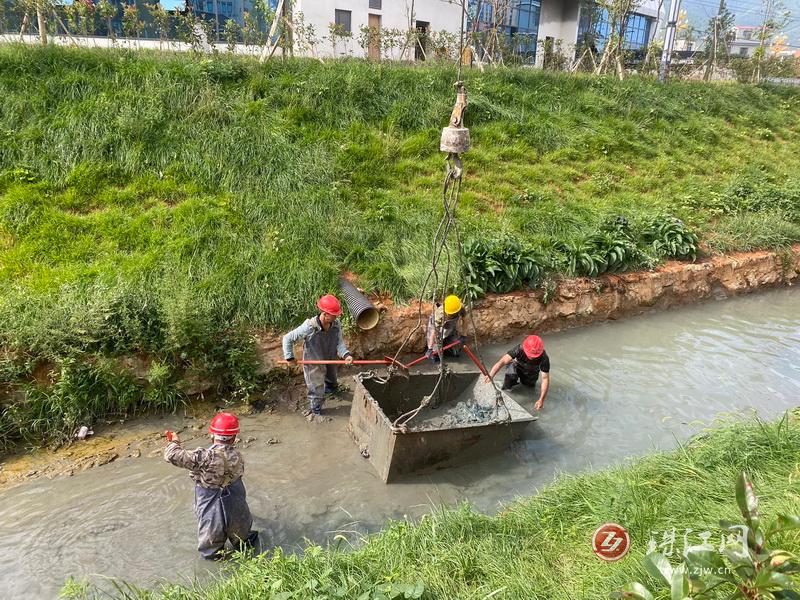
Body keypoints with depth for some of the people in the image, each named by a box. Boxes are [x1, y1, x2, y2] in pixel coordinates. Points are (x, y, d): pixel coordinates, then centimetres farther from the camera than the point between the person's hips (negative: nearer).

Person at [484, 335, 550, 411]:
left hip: (531, 373, 2)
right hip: (517, 367, -2)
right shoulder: (519, 349, -37)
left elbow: (545, 379, -32)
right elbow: (503, 361, -44)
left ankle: (522, 380, 27)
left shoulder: (544, 358, -35)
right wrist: (491, 375, -60)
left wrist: (541, 400, -39)